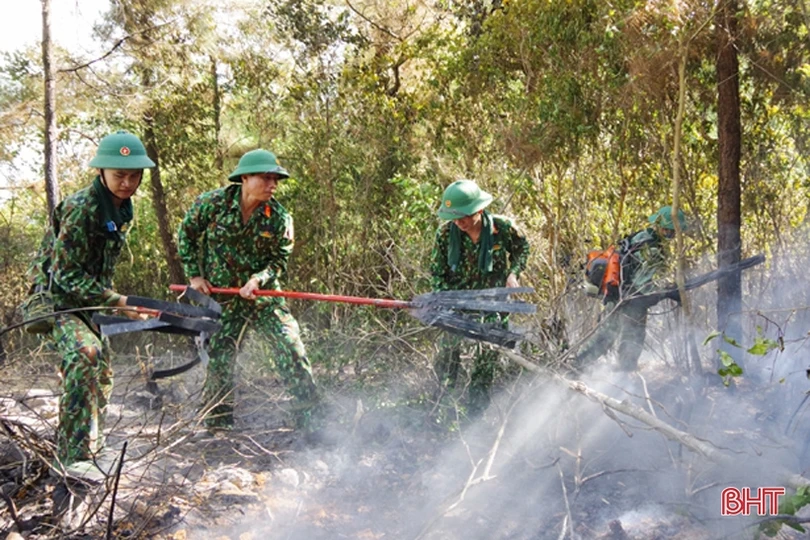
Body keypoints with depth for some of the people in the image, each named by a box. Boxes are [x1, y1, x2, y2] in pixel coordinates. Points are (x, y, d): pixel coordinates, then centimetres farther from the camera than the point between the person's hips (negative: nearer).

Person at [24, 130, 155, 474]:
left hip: (86, 303, 9)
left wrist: (110, 299, 13)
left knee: (101, 376, 16)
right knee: (84, 352, -33)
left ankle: (88, 444, 37)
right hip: (53, 300, -9)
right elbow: (66, 275, -24)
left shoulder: (121, 208, 2)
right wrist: (119, 301, -27)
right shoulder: (81, 209, -24)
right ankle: (75, 455, -29)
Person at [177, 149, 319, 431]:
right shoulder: (212, 203, -12)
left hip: (263, 294, 0)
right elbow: (186, 235, 4)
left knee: (290, 345, -9)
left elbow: (280, 261, -3)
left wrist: (258, 279, -21)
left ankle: (310, 413, 3)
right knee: (218, 357, 6)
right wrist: (194, 275, 1)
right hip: (219, 295, 0)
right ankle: (217, 423, 23)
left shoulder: (279, 217, -11)